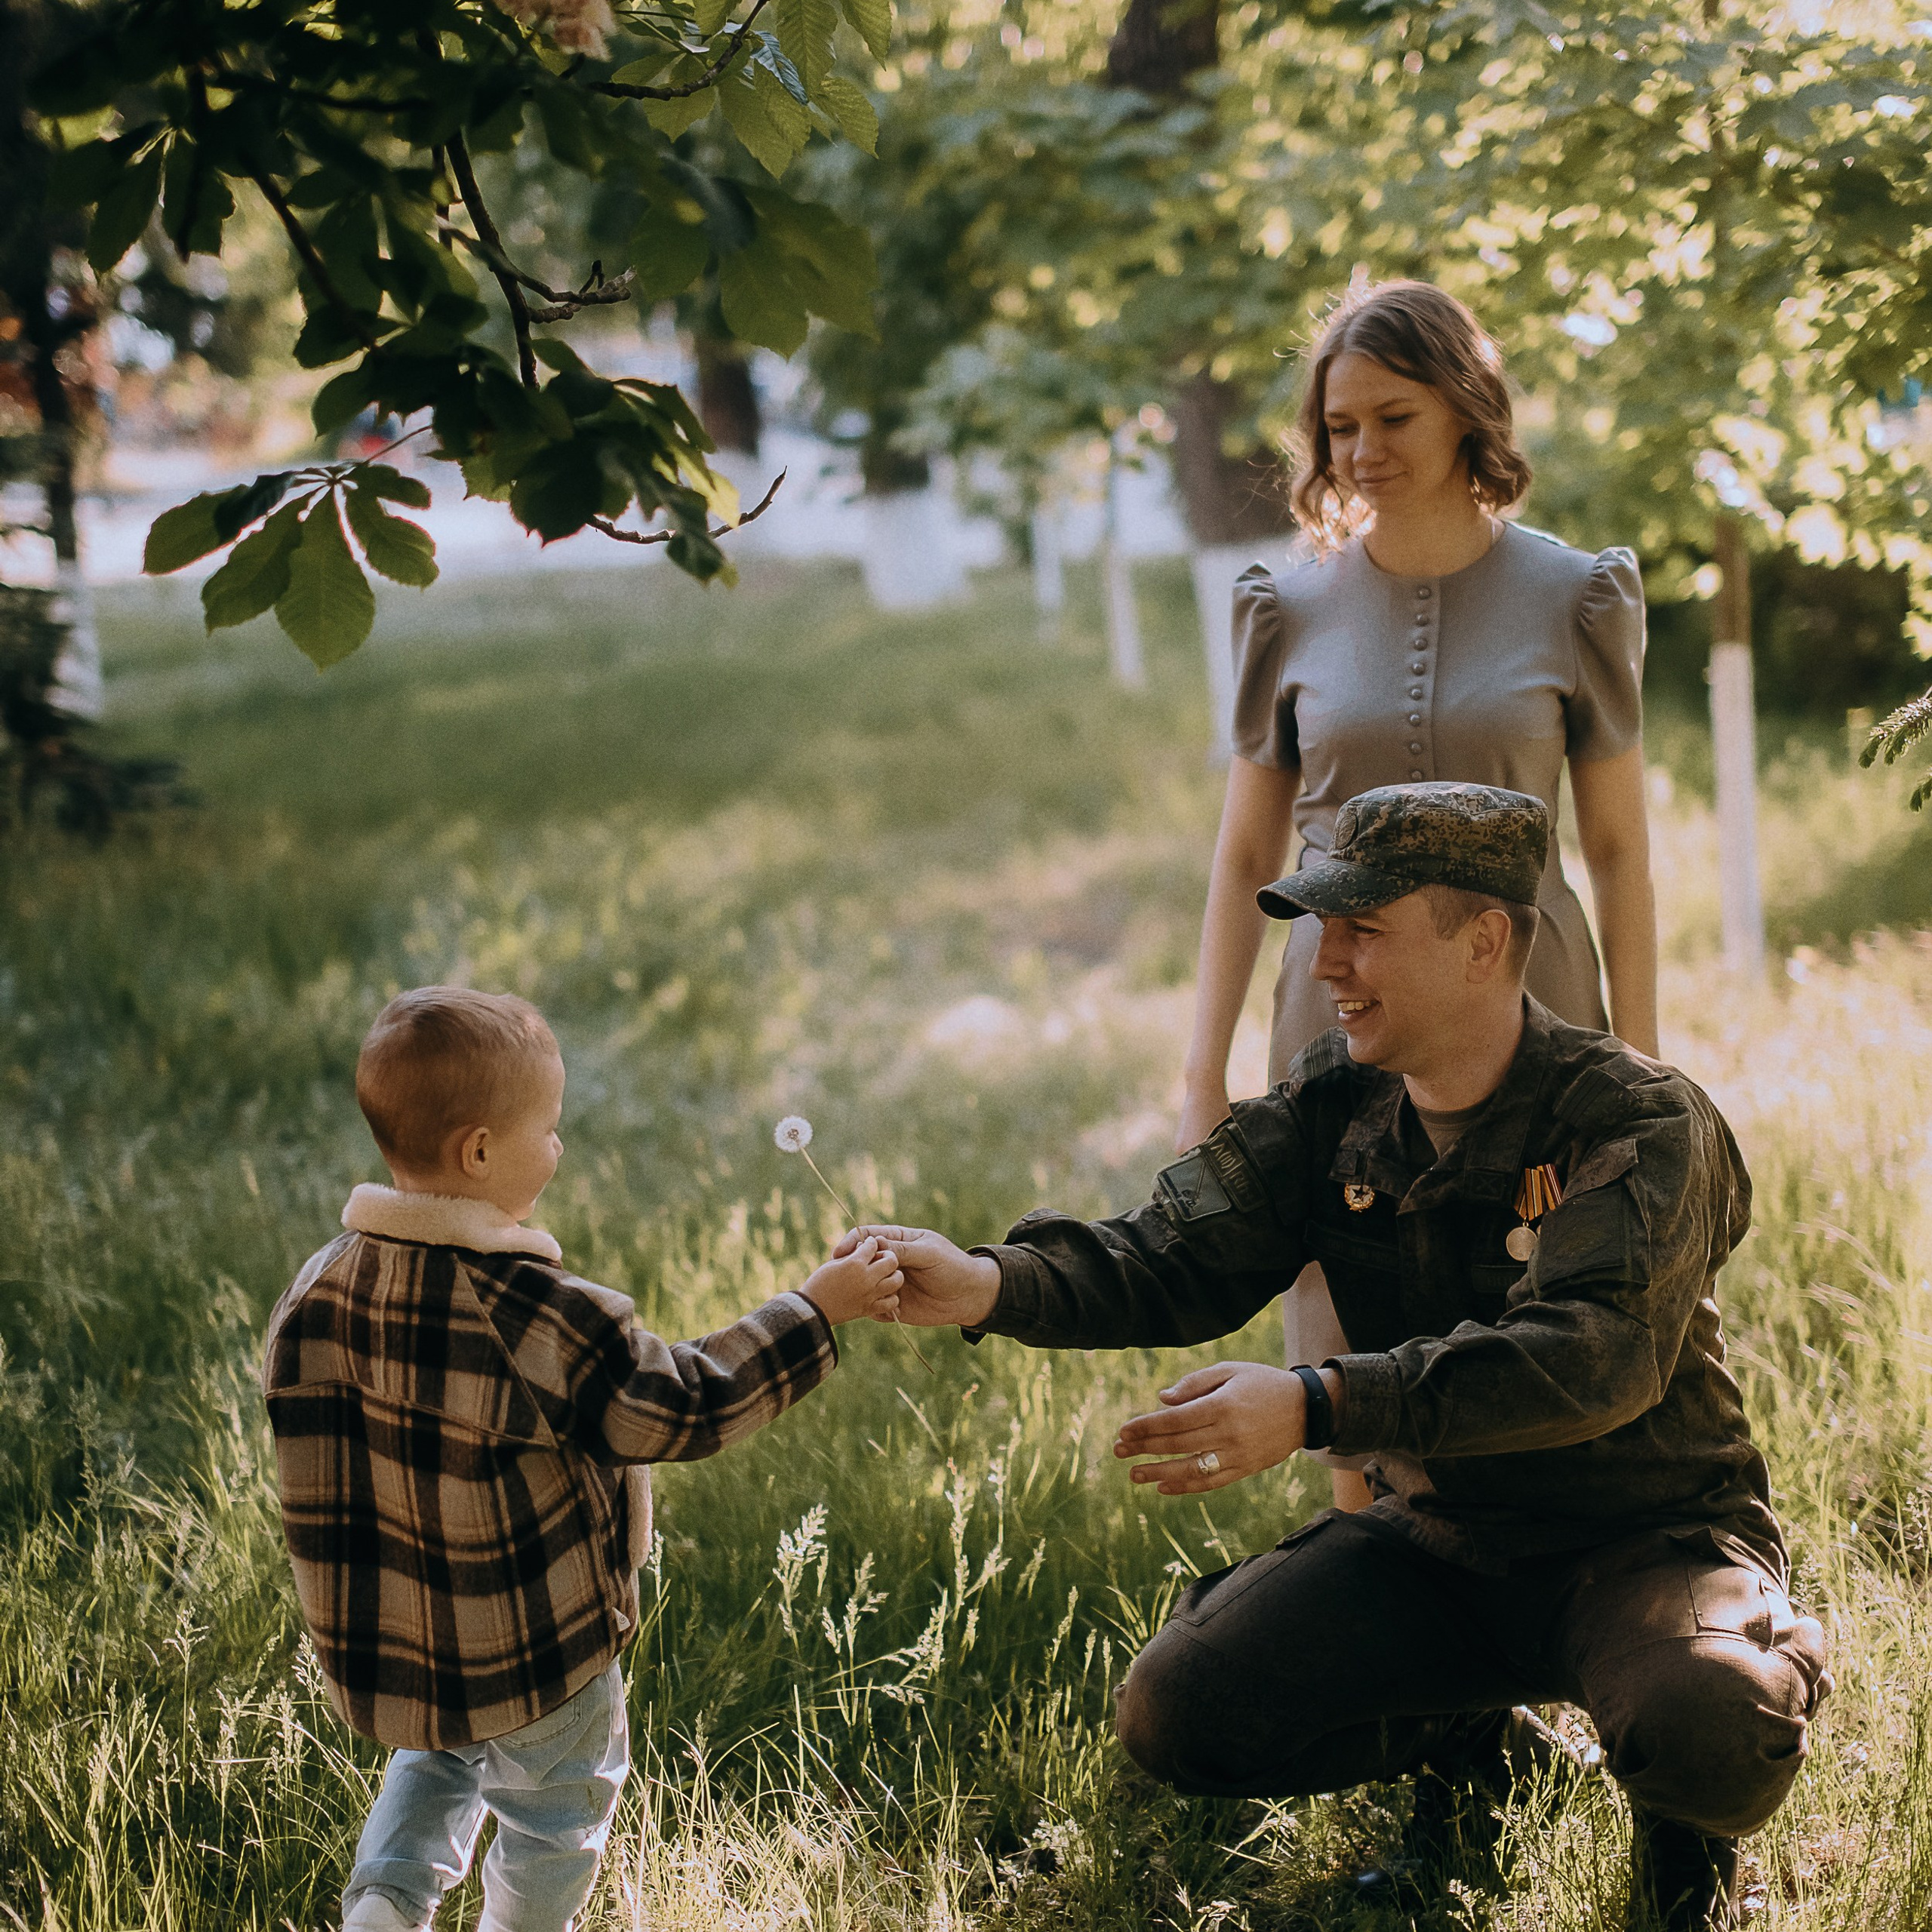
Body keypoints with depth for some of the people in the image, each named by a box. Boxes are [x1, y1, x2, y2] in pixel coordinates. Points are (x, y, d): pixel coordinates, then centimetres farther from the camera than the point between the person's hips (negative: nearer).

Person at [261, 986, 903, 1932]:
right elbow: (686, 1407, -21)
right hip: (530, 1656, -5)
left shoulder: (323, 1286, -11)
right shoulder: (541, 1319, -30)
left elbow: (300, 1422, 0)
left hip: (385, 1639, 6)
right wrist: (815, 1310, -12)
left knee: (435, 1759, 34)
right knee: (555, 1815, 22)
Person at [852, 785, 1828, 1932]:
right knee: (1177, 1714, -11)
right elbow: (1178, 1259, -9)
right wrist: (990, 1286, -30)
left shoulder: (1642, 1124, -20)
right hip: (1438, 1536, 5)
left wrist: (1315, 1406, -47)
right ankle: (1470, 1747, 18)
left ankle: (1685, 1834, 4)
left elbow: (1595, 1354, -36)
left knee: (1712, 1728, -37)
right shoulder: (1335, 1106, -1)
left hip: (1646, 1537, -5)